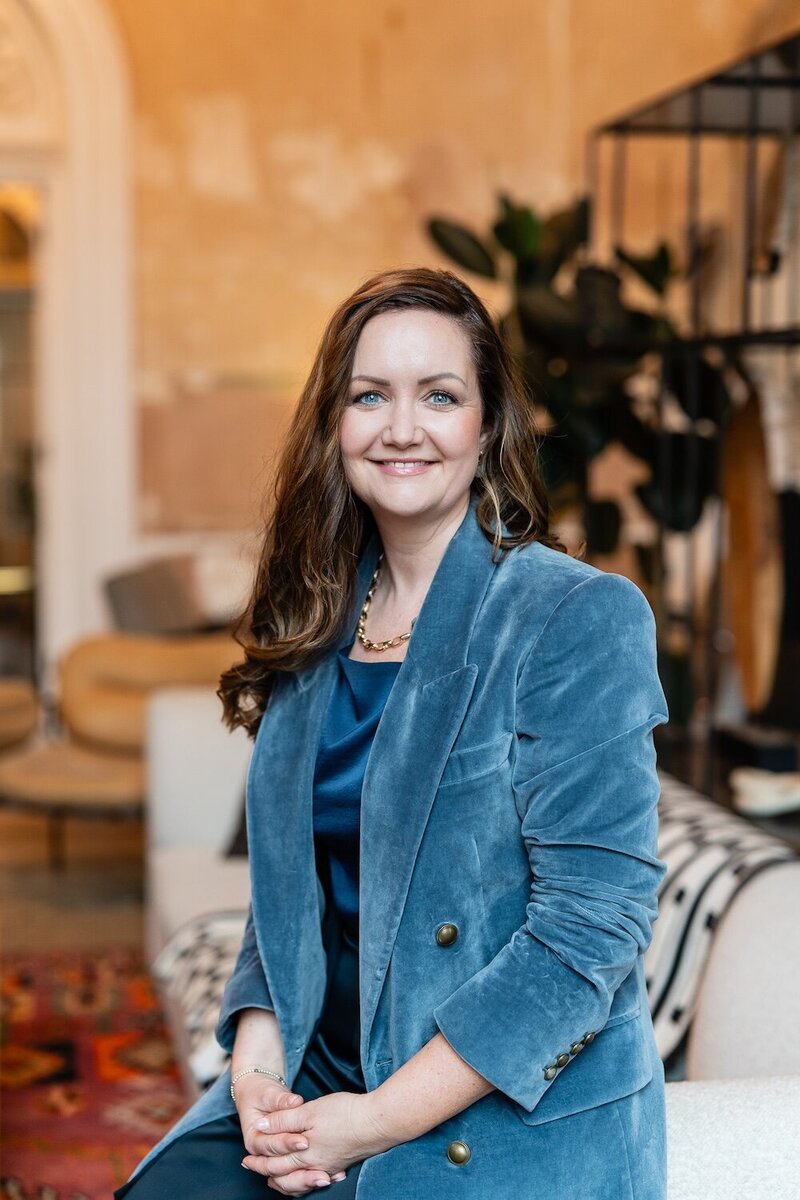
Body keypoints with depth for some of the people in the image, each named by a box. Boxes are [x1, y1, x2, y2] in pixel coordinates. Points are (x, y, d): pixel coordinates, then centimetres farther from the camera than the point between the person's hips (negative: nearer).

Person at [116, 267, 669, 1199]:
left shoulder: (582, 618, -11)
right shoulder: (319, 623, 8)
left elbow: (594, 920, -15)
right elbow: (290, 878, 12)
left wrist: (378, 1122, -16)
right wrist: (256, 1060, -5)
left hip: (516, 1117, -5)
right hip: (317, 1077, 5)